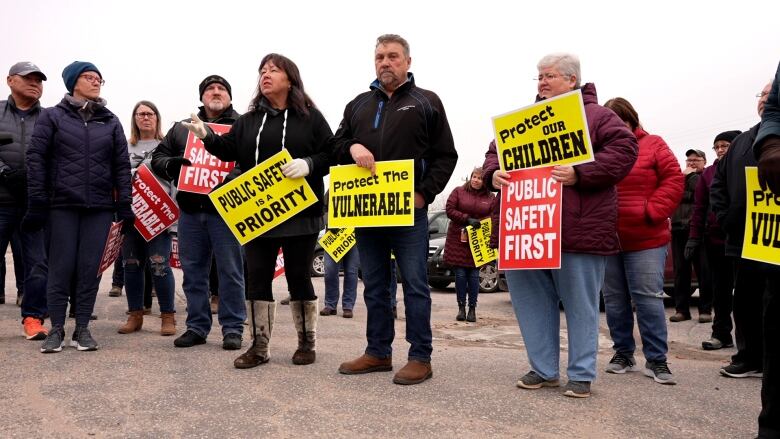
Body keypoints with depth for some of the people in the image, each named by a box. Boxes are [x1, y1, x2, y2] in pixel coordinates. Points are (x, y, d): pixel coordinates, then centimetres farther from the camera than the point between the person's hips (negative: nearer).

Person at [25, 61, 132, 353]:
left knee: (90, 268, 2)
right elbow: (36, 159, 0)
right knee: (61, 268, 0)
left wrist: (124, 205, 2)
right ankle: (56, 329, 9)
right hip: (61, 205, -2)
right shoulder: (53, 116, 5)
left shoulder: (110, 122, 12)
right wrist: (37, 203, -7)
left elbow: (122, 165, 9)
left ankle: (82, 329, 10)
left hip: (100, 207, 2)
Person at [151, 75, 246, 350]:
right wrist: (170, 164, -6)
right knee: (193, 272, 8)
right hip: (190, 211, 4)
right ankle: (197, 326, 18)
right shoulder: (182, 128, 20)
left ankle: (233, 328, 7)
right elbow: (158, 157, 18)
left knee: (230, 272, -1)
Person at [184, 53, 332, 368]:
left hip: (299, 213, -4)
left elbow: (331, 155, -2)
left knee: (299, 277, 5)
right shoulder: (249, 120, 14)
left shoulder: (310, 117, 2)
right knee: (257, 279, 5)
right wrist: (207, 137, -9)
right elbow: (230, 149, 8)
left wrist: (308, 164, -20)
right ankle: (259, 347, 14)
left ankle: (307, 343, 19)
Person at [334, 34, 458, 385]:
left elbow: (445, 155, 3)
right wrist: (352, 146, -6)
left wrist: (425, 193, -9)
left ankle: (420, 357, 6)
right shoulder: (359, 104, 17)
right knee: (374, 287, 11)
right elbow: (337, 143, 17)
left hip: (409, 211, -4)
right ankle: (378, 352, 21)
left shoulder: (426, 102, 6)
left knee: (415, 286, -1)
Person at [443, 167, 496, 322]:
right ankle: (461, 308, 10)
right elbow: (450, 210, -4)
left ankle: (472, 308, 10)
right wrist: (468, 219, -14)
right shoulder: (458, 191, 4)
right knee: (460, 274, 0)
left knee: (474, 275, 2)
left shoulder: (491, 197, 6)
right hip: (458, 240, 0)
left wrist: (477, 223, -15)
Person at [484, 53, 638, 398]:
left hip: (578, 228, -5)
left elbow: (624, 150, -9)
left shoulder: (596, 116, 3)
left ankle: (581, 375, 17)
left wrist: (579, 174, -20)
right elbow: (496, 151, 19)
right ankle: (543, 369, 23)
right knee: (530, 297, 9)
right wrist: (493, 173, -4)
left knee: (580, 303, 4)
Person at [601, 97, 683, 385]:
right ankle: (623, 353, 22)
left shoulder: (653, 145, 1)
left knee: (648, 298, -3)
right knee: (614, 300, 10)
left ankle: (656, 359, 5)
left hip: (645, 240, -3)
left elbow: (673, 181, -5)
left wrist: (652, 211, -13)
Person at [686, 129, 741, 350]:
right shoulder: (708, 173, 9)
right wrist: (694, 238, 1)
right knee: (720, 288, 7)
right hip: (715, 238, 2)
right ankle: (721, 334, 13)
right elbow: (699, 207, 7)